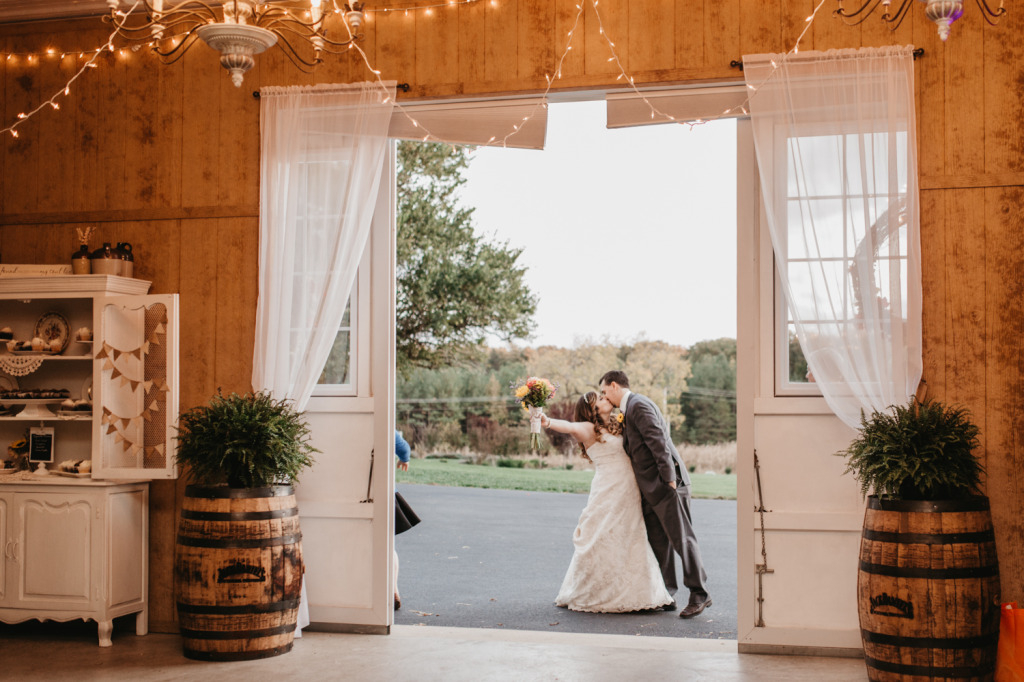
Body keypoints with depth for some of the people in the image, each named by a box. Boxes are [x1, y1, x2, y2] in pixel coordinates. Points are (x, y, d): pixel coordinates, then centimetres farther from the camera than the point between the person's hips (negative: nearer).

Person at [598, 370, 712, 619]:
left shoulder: (638, 405, -12)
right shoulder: (630, 408, 19)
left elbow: (658, 441, -20)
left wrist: (669, 479, -22)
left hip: (665, 484, -10)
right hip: (651, 488, 10)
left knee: (681, 538, -6)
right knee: (658, 542, 11)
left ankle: (699, 595, -1)